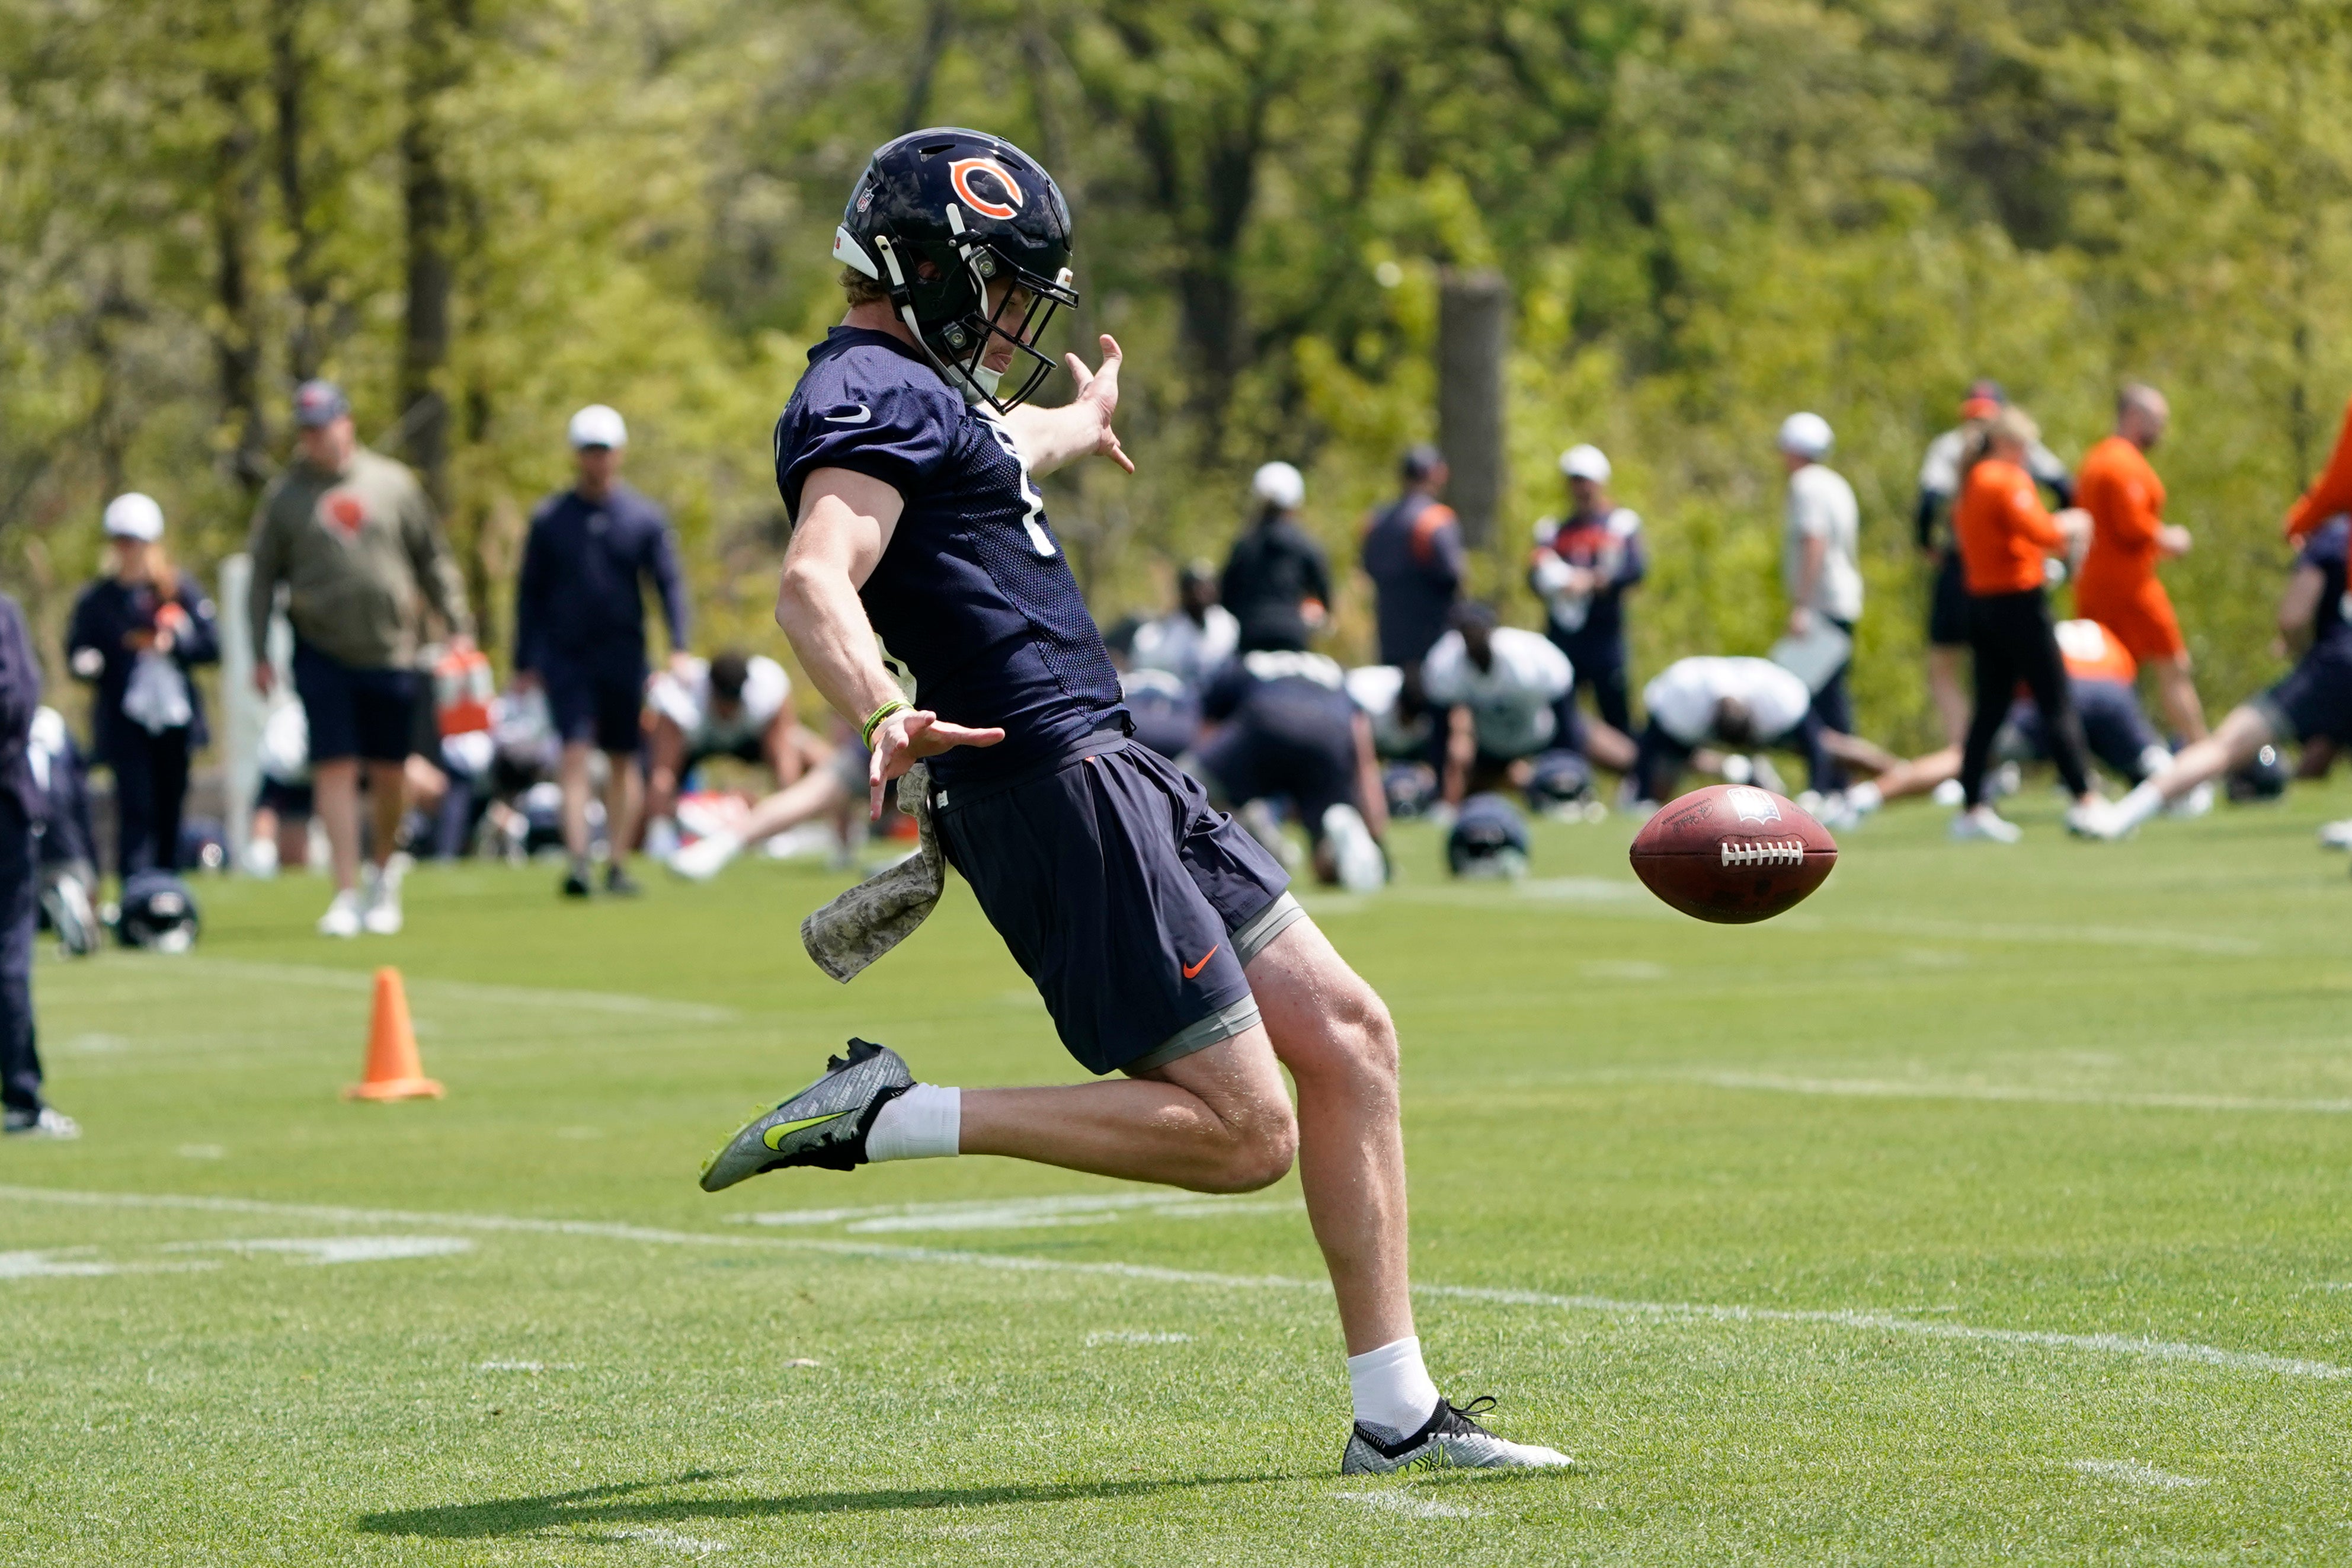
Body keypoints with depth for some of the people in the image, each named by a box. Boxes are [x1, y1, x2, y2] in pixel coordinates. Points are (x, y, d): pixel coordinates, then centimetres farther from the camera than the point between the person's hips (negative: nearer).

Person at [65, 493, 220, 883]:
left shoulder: (181, 590, 7)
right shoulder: (96, 600, 6)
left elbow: (211, 645, 2)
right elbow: (77, 653, 4)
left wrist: (173, 643, -16)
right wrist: (88, 664, -19)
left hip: (174, 718, 2)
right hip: (125, 722, -2)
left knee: (170, 809, 8)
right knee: (136, 807, -13)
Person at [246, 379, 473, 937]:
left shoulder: (393, 483, 6)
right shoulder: (285, 494, 4)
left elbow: (433, 559, 11)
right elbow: (263, 574, 8)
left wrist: (458, 628, 5)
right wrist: (260, 653, 2)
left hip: (390, 653, 1)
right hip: (321, 654, -1)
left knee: (389, 774, 6)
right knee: (334, 769, -8)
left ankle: (383, 870, 29)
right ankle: (347, 894, -8)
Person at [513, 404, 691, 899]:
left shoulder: (644, 518, 4)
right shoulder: (549, 519, 4)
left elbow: (669, 582, 2)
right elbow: (530, 592, 9)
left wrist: (678, 647, -11)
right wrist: (524, 662, 6)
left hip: (624, 656, 1)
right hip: (566, 657, -1)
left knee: (623, 761, 7)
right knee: (575, 753, -14)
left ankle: (618, 864, 15)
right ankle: (577, 862, -22)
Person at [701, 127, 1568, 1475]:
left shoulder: (928, 394, 19)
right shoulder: (873, 395, -12)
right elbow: (815, 586, -30)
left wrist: (1081, 424, 68)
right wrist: (886, 718, -49)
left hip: (1114, 776, 11)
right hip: (1053, 794, -11)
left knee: (1347, 1038, 10)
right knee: (1242, 1134, -11)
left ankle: (1397, 1415, 11)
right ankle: (887, 1118, -8)